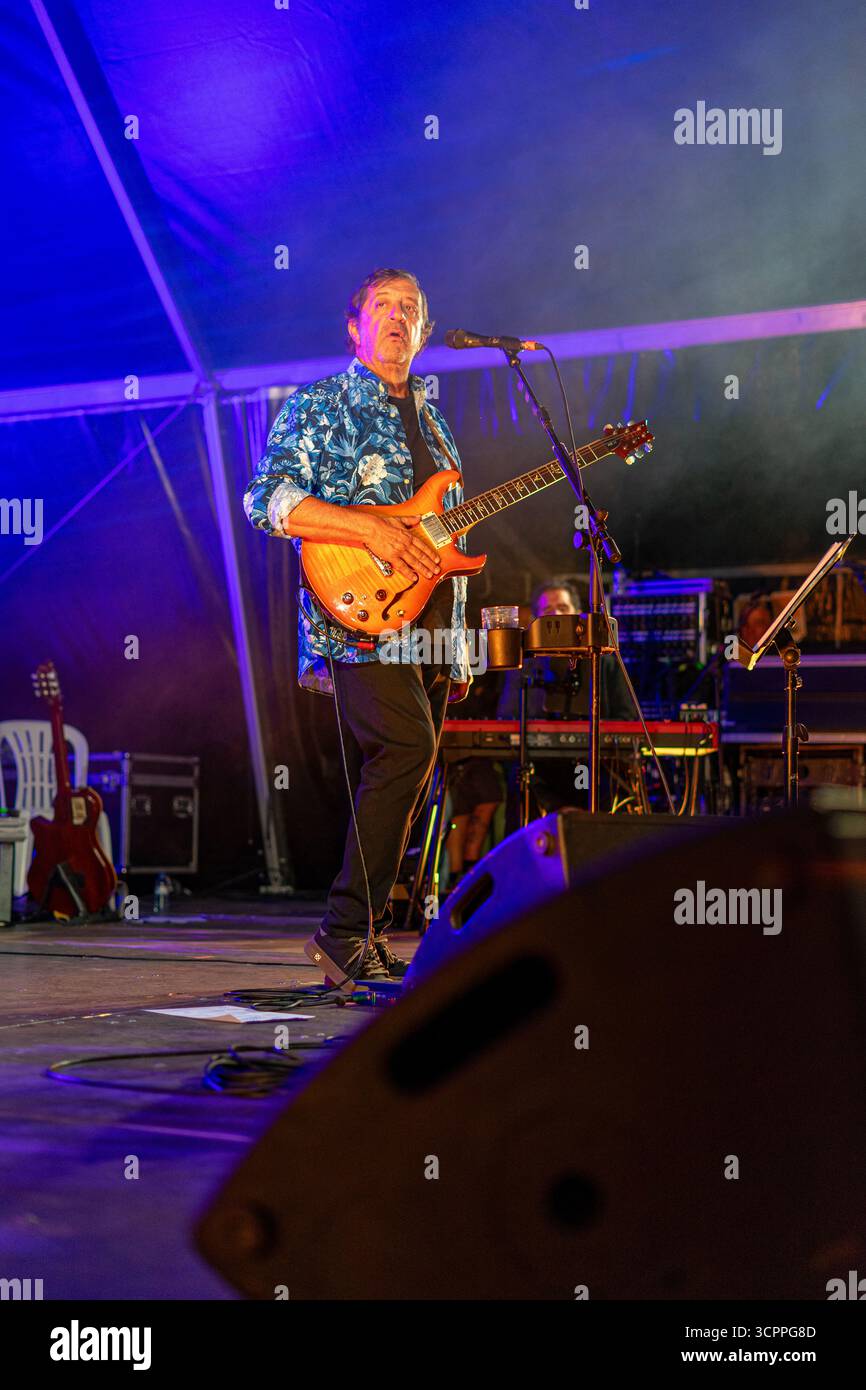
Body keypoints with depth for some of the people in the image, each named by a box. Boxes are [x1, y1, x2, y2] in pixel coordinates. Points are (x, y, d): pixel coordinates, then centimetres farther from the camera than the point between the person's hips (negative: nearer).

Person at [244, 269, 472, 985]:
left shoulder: (432, 422, 23)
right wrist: (372, 528, -21)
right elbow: (267, 501, -10)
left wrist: (459, 648, 20)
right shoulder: (316, 407, 2)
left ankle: (367, 942, 9)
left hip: (430, 627, 7)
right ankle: (345, 930, -19)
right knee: (409, 747, -23)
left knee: (397, 782, 4)